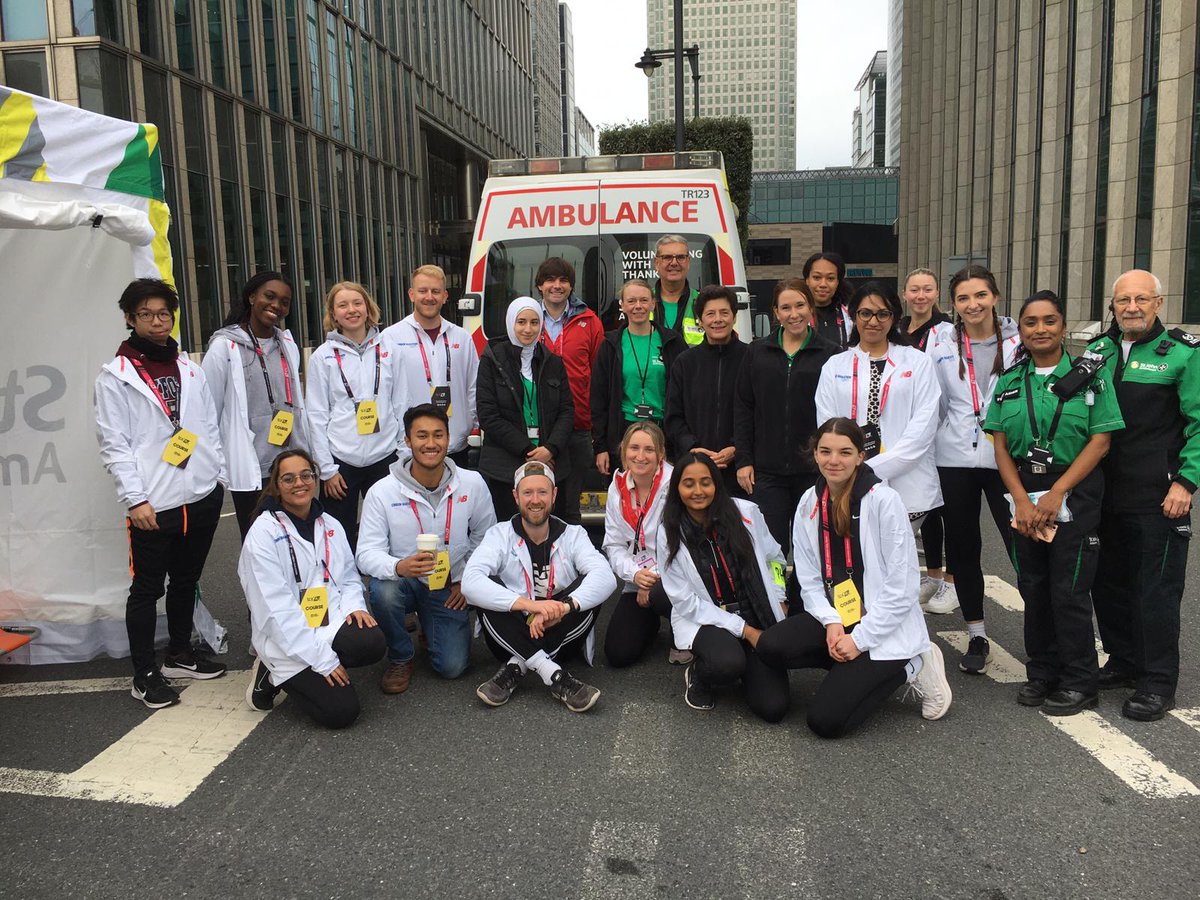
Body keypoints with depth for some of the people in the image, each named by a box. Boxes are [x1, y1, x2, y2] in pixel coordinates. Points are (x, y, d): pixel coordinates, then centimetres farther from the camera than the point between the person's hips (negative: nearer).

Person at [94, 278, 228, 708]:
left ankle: (180, 655, 32)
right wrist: (135, 499, -14)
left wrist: (220, 476, 8)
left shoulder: (190, 370, 12)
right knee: (147, 588, 4)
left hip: (203, 497, 5)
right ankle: (144, 674, 16)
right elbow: (113, 444, -8)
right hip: (153, 505, -5)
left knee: (186, 581, 17)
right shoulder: (115, 376, -4)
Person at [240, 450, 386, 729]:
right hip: (287, 641, -5)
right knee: (340, 711, -16)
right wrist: (323, 658, -21)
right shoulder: (264, 533, -12)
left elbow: (349, 576, 14)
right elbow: (276, 607, -17)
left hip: (331, 623, 5)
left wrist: (354, 605, -11)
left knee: (372, 643, -27)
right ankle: (275, 675, 9)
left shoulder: (331, 526, 7)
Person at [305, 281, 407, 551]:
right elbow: (316, 415, -1)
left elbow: (400, 405, 9)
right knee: (341, 540, 5)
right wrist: (327, 468, -5)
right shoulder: (323, 356, 1)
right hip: (340, 460, -1)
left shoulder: (387, 350, 6)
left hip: (384, 457, 2)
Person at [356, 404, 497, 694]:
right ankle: (400, 657, -4)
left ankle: (429, 627, 28)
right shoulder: (382, 491, -15)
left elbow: (485, 536, 6)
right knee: (382, 591, -36)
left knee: (452, 667, -9)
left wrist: (468, 580, 0)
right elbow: (367, 553, -18)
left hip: (449, 587, 1)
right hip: (402, 581, -1)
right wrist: (399, 567, -40)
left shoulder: (472, 483, -9)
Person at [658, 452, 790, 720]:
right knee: (728, 663, -36)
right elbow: (685, 601, -8)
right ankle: (698, 674, 1)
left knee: (773, 707, -14)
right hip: (704, 620, -2)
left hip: (759, 617, 2)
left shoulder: (746, 512, -4)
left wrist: (780, 601, 2)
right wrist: (744, 630, -12)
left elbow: (774, 558, 13)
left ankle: (745, 668, 19)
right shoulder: (669, 534, -7)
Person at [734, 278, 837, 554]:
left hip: (813, 470, -1)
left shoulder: (829, 354, 1)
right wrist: (743, 460, 1)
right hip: (767, 471, 1)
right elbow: (743, 409, 7)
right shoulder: (757, 352, 7)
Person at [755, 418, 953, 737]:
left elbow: (901, 588, -15)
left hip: (884, 627, -5)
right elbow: (809, 580, 3)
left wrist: (859, 639, -16)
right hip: (834, 617, 6)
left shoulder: (884, 501, -15)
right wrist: (831, 621, -14)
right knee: (771, 646, -22)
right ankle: (862, 671, 1)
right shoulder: (810, 503, 1)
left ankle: (909, 667, 6)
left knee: (825, 721, -16)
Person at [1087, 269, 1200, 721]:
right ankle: (1124, 661, 30)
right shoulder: (1099, 350, 11)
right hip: (1104, 494, 6)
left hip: (1159, 497, -5)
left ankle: (1158, 681, 13)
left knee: (1157, 588, 1)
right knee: (1108, 581, 14)